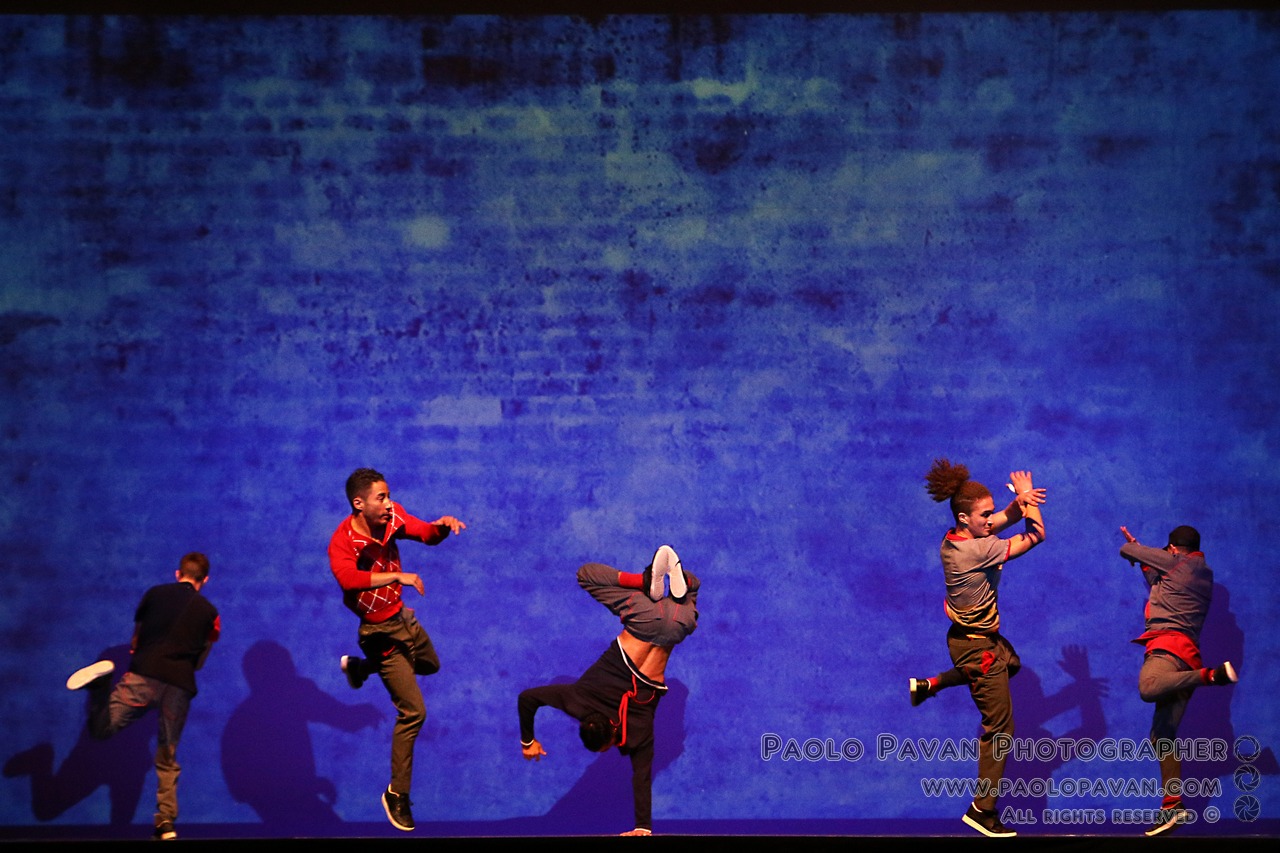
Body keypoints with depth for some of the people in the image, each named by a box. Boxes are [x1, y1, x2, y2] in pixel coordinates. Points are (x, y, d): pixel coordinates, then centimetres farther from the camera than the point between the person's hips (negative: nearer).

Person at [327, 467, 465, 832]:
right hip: (380, 631, -8)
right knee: (413, 711, -8)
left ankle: (357, 666, 51)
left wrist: (442, 525, -33)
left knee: (430, 665, 34)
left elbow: (427, 534, -10)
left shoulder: (391, 518, -10)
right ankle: (397, 795, 7)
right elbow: (348, 577, -46)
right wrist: (397, 576, -51)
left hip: (403, 617, 8)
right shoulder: (342, 543, -28)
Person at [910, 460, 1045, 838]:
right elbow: (1036, 535, -22)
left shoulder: (955, 537, -6)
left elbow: (1008, 517, -2)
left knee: (1010, 664, 39)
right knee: (999, 727, 0)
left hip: (974, 635, 9)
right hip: (976, 646, -9)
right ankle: (982, 810, 7)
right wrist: (1027, 496, -7)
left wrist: (1022, 501, -24)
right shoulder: (976, 549, -30)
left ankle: (930, 684, 35)